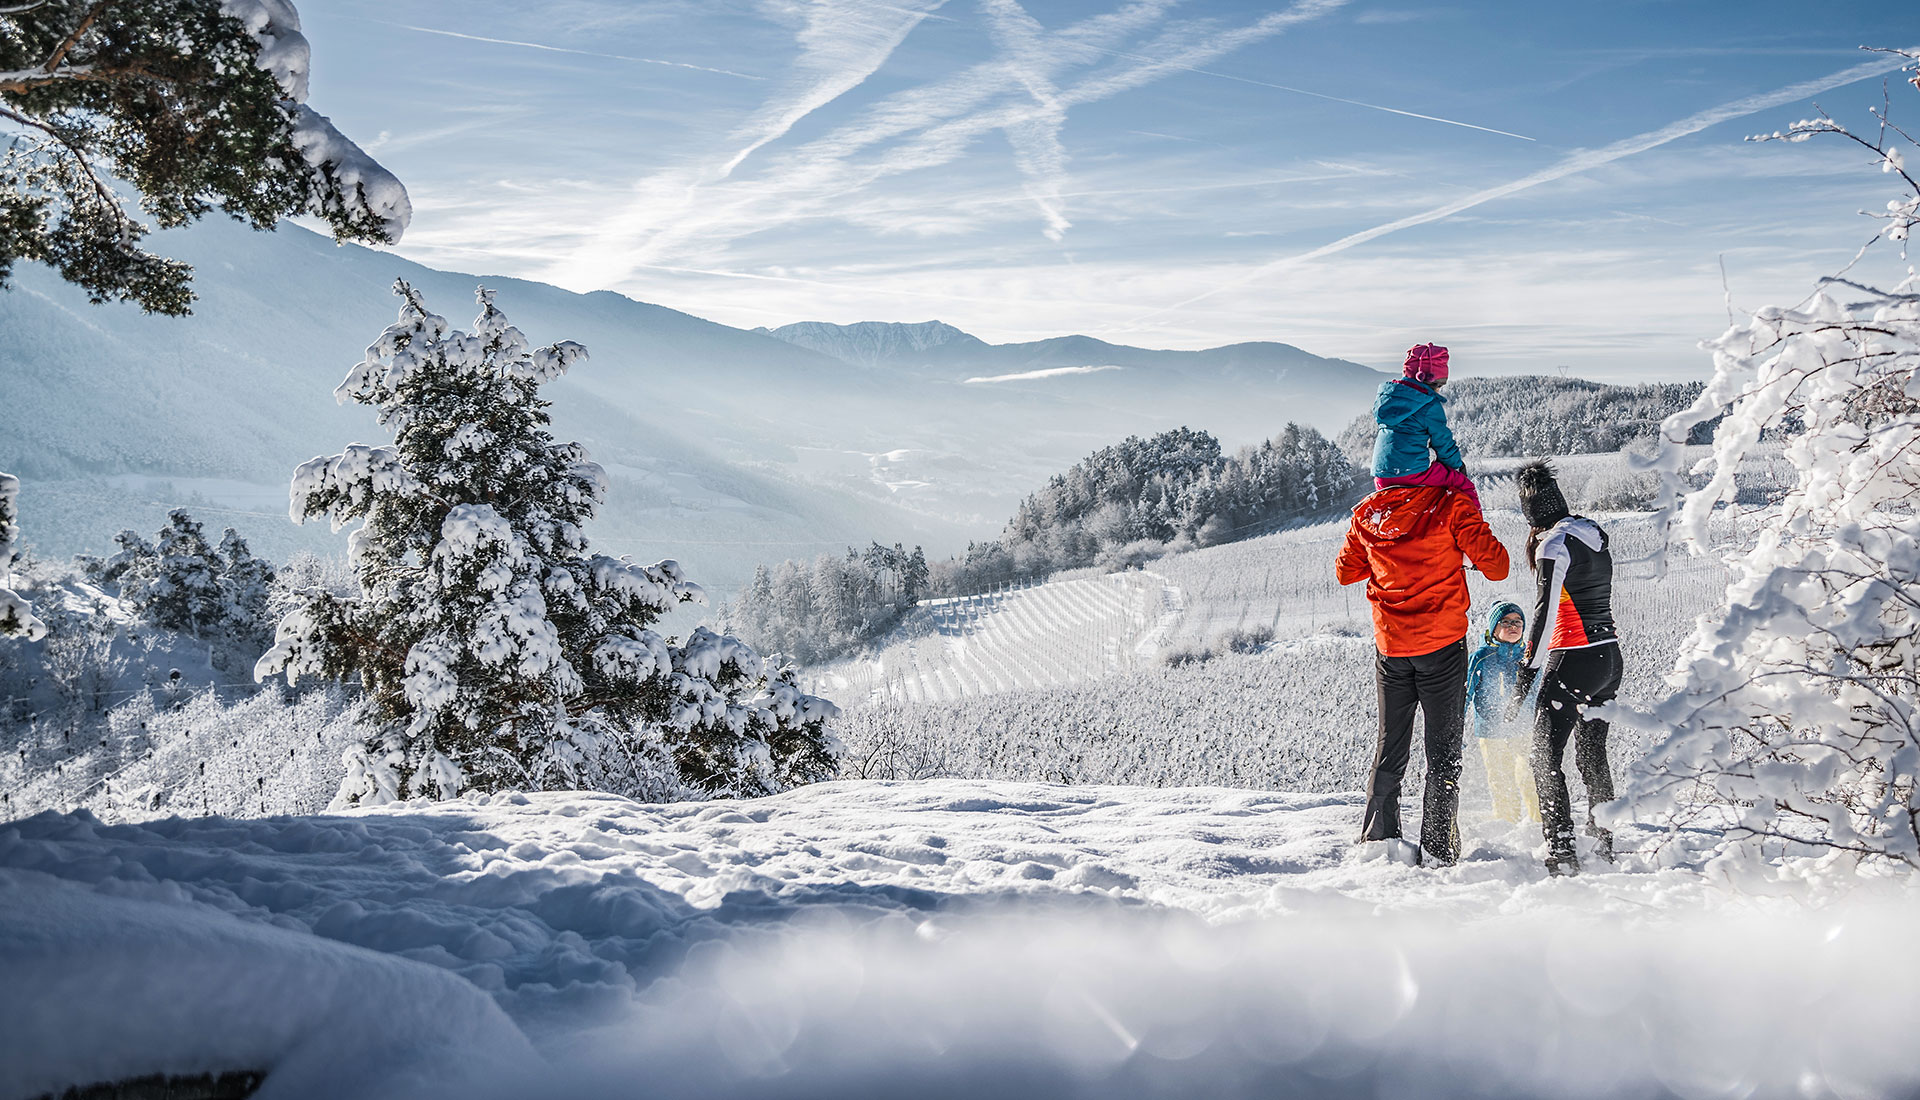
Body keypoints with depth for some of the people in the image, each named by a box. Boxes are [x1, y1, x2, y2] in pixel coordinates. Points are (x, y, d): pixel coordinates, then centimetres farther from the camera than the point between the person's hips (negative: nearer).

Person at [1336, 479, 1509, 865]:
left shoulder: (1367, 513, 3)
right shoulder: (1450, 505, -10)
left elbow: (1345, 571, 16)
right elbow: (1496, 567, -11)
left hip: (1390, 647, 4)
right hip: (1443, 645, -3)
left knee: (1390, 746, 15)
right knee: (1443, 749, 5)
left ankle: (1377, 838, 16)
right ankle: (1436, 848, 2)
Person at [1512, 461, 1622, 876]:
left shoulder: (1553, 545, -14)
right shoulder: (1595, 537, 10)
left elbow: (1545, 613, -17)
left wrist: (1528, 669, -15)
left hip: (1573, 661, -8)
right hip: (1610, 657, 8)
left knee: (1546, 756, -3)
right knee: (1592, 755, 18)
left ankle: (1561, 851, -10)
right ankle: (1603, 846, 25)